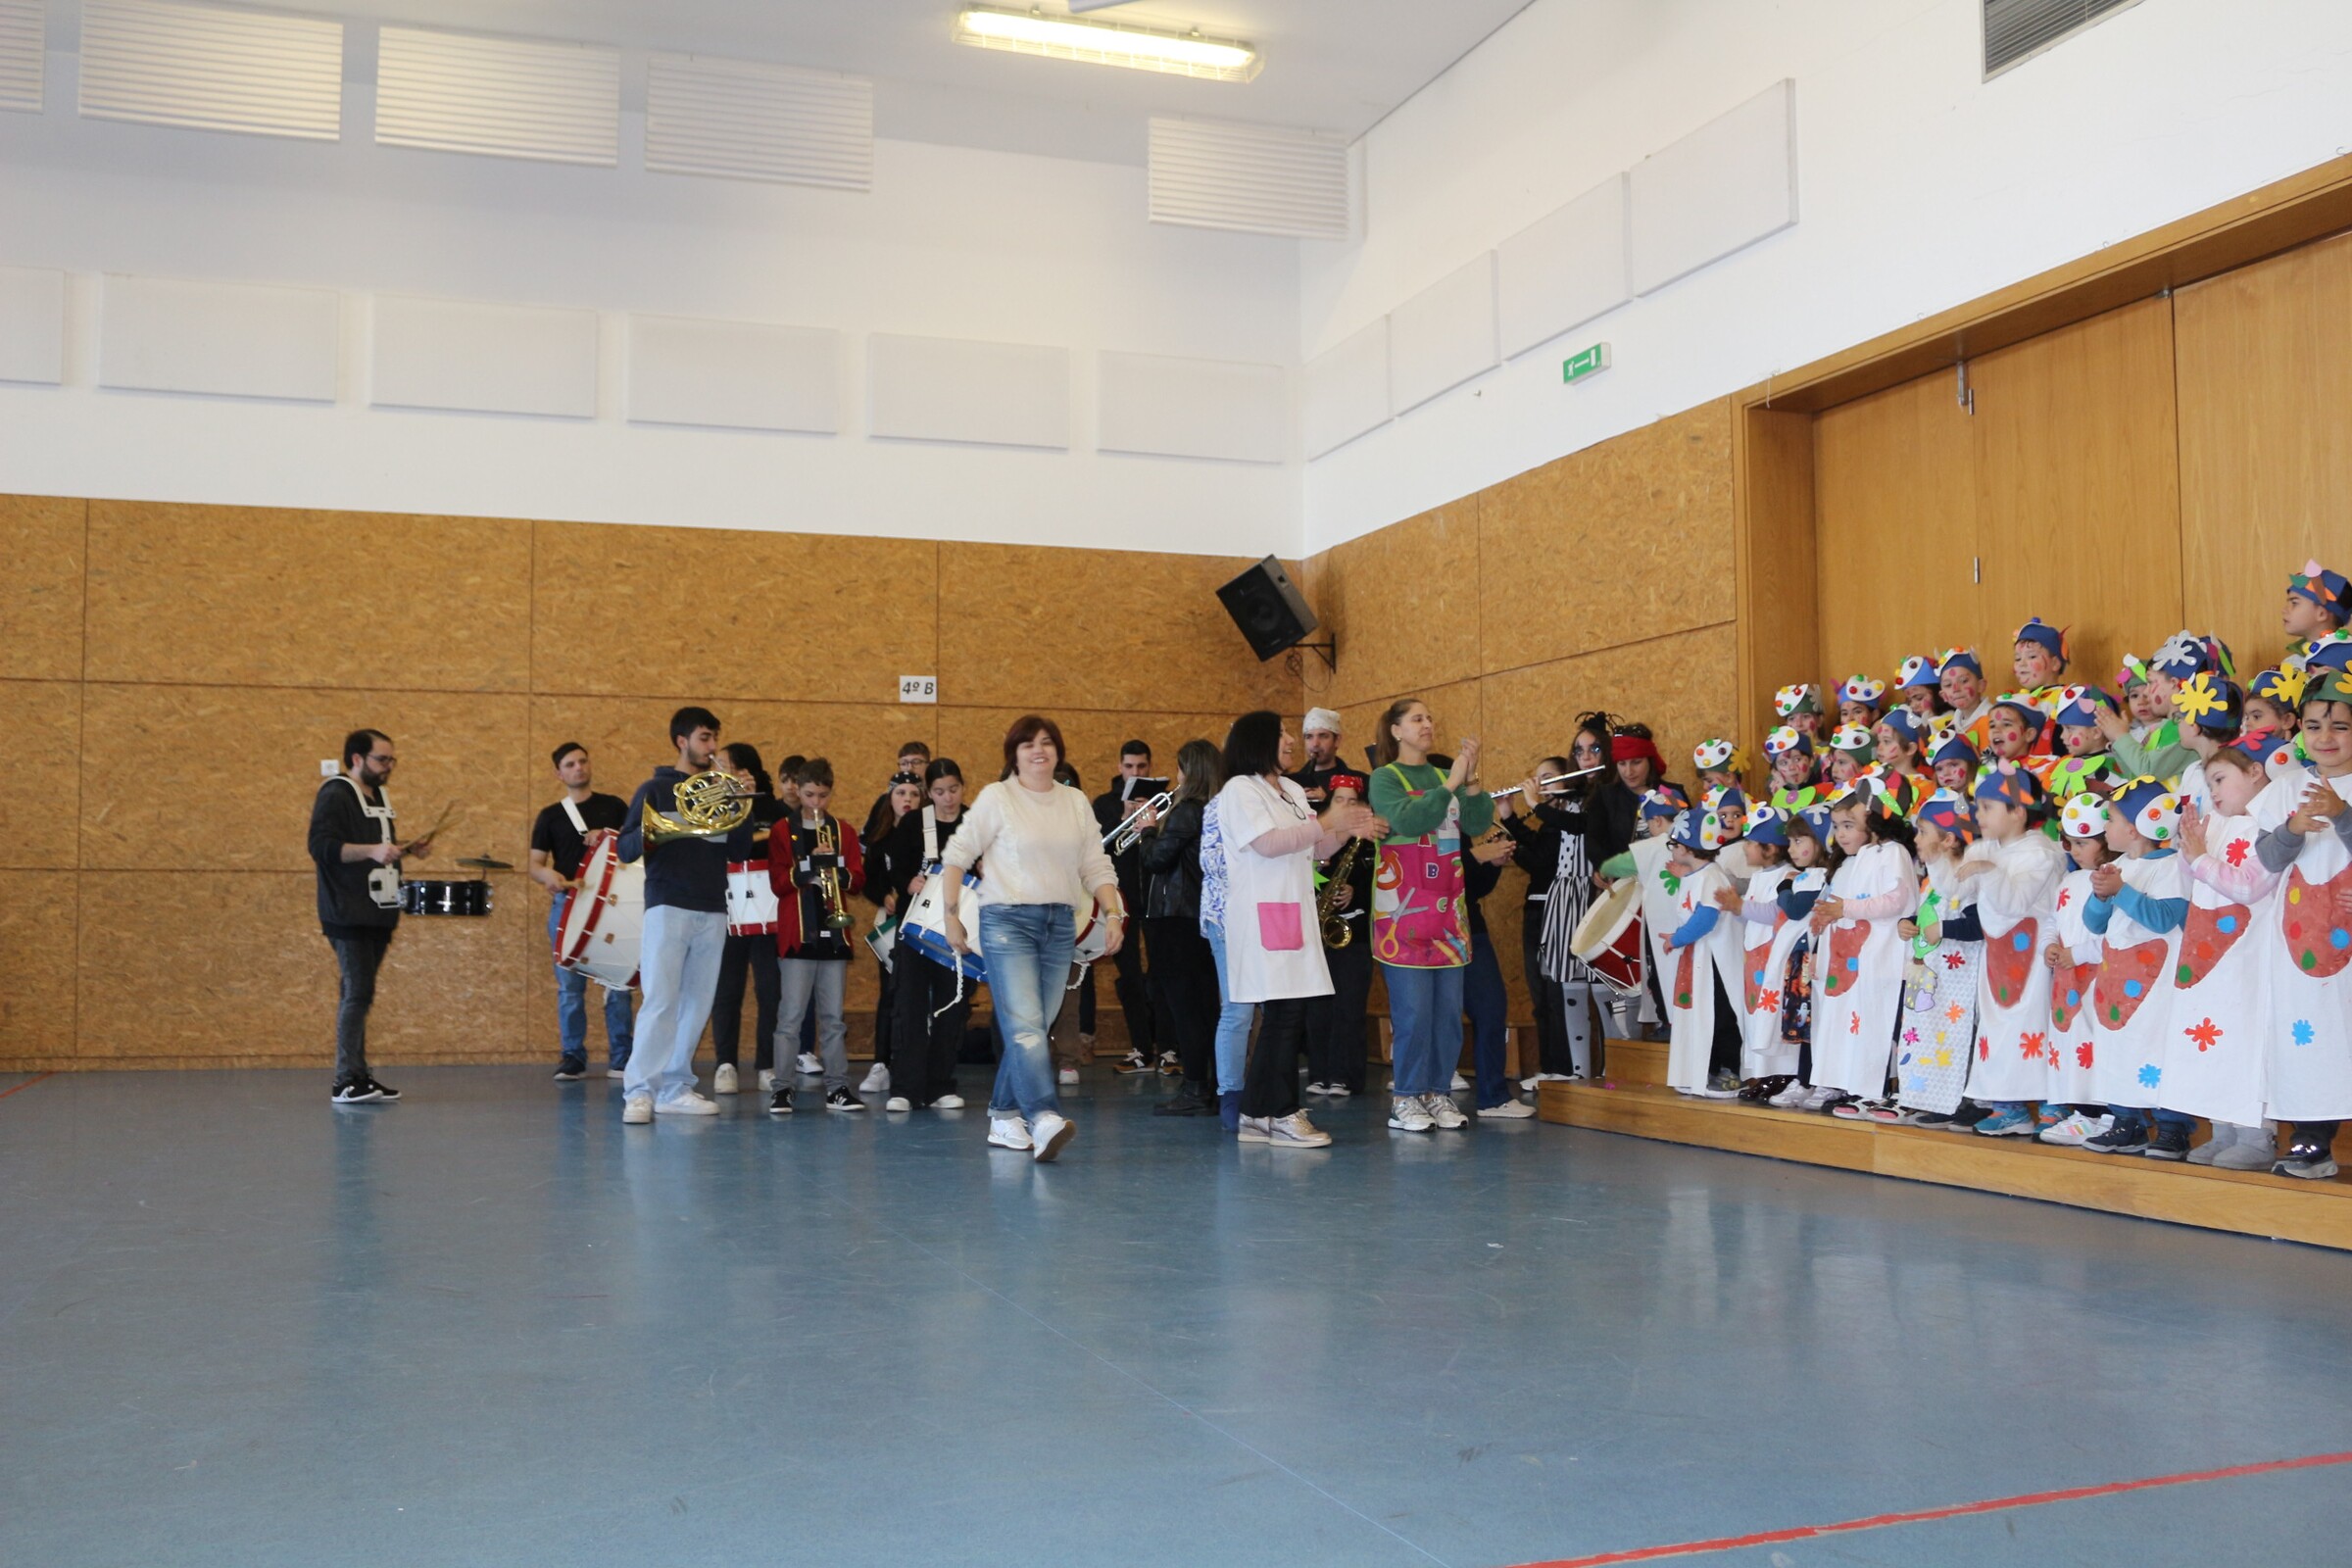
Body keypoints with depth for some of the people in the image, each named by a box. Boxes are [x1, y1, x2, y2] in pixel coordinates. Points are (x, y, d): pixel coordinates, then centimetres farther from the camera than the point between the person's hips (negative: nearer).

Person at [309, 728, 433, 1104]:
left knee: (360, 993, 11)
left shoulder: (379, 797, 20)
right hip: (348, 914, -9)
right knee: (358, 993, -12)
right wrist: (372, 850, -29)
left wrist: (407, 850, 11)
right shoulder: (335, 795, -8)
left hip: (377, 914, 9)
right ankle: (346, 1083, -12)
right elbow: (321, 846, -20)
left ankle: (359, 1075, 14)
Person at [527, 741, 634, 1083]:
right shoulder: (550, 817, 10)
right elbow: (534, 864, 7)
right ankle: (572, 1057, 8)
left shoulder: (614, 807, 10)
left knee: (617, 981, -3)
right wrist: (548, 876, -17)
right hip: (567, 904, 1)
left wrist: (610, 838, -10)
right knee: (569, 986, 0)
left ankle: (621, 1058, 4)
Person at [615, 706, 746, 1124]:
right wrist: (652, 834, -24)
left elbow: (741, 851, 8)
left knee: (697, 1004, 4)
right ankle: (639, 1092, -11)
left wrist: (743, 805, -4)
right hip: (668, 907, -5)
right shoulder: (656, 790, 3)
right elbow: (626, 849, -4)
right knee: (660, 1001, -12)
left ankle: (675, 1089, 10)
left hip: (713, 912, 5)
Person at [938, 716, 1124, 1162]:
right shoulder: (996, 798, 1)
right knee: (1024, 1025, -18)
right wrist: (951, 916, -3)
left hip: (1061, 925, 5)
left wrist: (1113, 913, 0)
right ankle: (1044, 1118, -30)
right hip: (1007, 922, -5)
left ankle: (1004, 1118, 19)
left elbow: (1096, 866, 13)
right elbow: (957, 856, 2)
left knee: (1034, 1029, 6)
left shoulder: (1076, 802, 13)